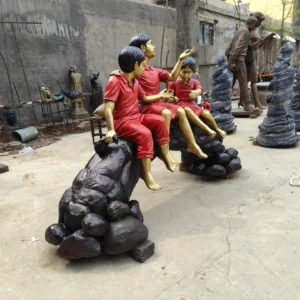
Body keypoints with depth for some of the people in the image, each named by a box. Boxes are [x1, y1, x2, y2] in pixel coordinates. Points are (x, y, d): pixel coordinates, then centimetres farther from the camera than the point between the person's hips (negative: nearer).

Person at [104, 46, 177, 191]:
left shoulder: (135, 82, 11)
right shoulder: (115, 81, -16)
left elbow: (144, 98, 30)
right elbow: (108, 109, -23)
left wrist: (160, 95, 33)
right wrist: (111, 130, -31)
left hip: (137, 117, 9)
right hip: (122, 121, -8)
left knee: (160, 121, -6)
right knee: (145, 134, -31)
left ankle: (165, 154, 3)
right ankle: (147, 173, -27)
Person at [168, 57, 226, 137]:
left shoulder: (194, 82, 3)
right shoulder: (174, 83, -2)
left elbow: (199, 89, -20)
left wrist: (196, 92, -45)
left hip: (192, 104, 3)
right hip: (180, 104, -3)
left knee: (207, 113, -13)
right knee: (187, 110, -37)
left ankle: (217, 129, 14)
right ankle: (206, 128, -38)